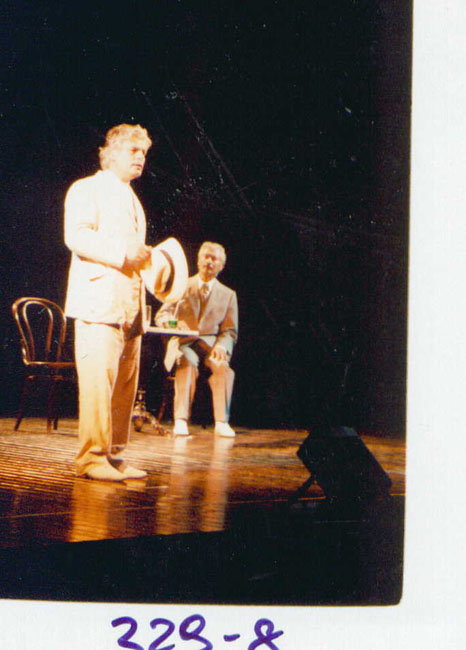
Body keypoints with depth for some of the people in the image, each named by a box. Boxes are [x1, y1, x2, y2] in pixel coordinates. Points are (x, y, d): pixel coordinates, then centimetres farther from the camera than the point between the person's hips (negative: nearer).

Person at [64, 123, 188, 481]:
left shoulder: (133, 201, 28)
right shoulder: (86, 189, 4)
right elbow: (76, 236, -12)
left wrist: (153, 262, 13)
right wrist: (123, 253, -18)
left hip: (131, 304, 8)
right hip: (98, 302, -8)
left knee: (125, 384, 6)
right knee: (98, 380, -13)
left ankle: (114, 456, 12)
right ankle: (91, 457, -8)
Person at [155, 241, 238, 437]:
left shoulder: (228, 295, 17)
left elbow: (230, 331, 12)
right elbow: (161, 314, 11)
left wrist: (221, 346, -11)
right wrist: (166, 319, -16)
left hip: (212, 343, 1)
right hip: (184, 342, -1)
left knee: (222, 366, -33)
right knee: (187, 364, -35)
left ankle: (222, 423, -31)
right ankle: (180, 421, -38)